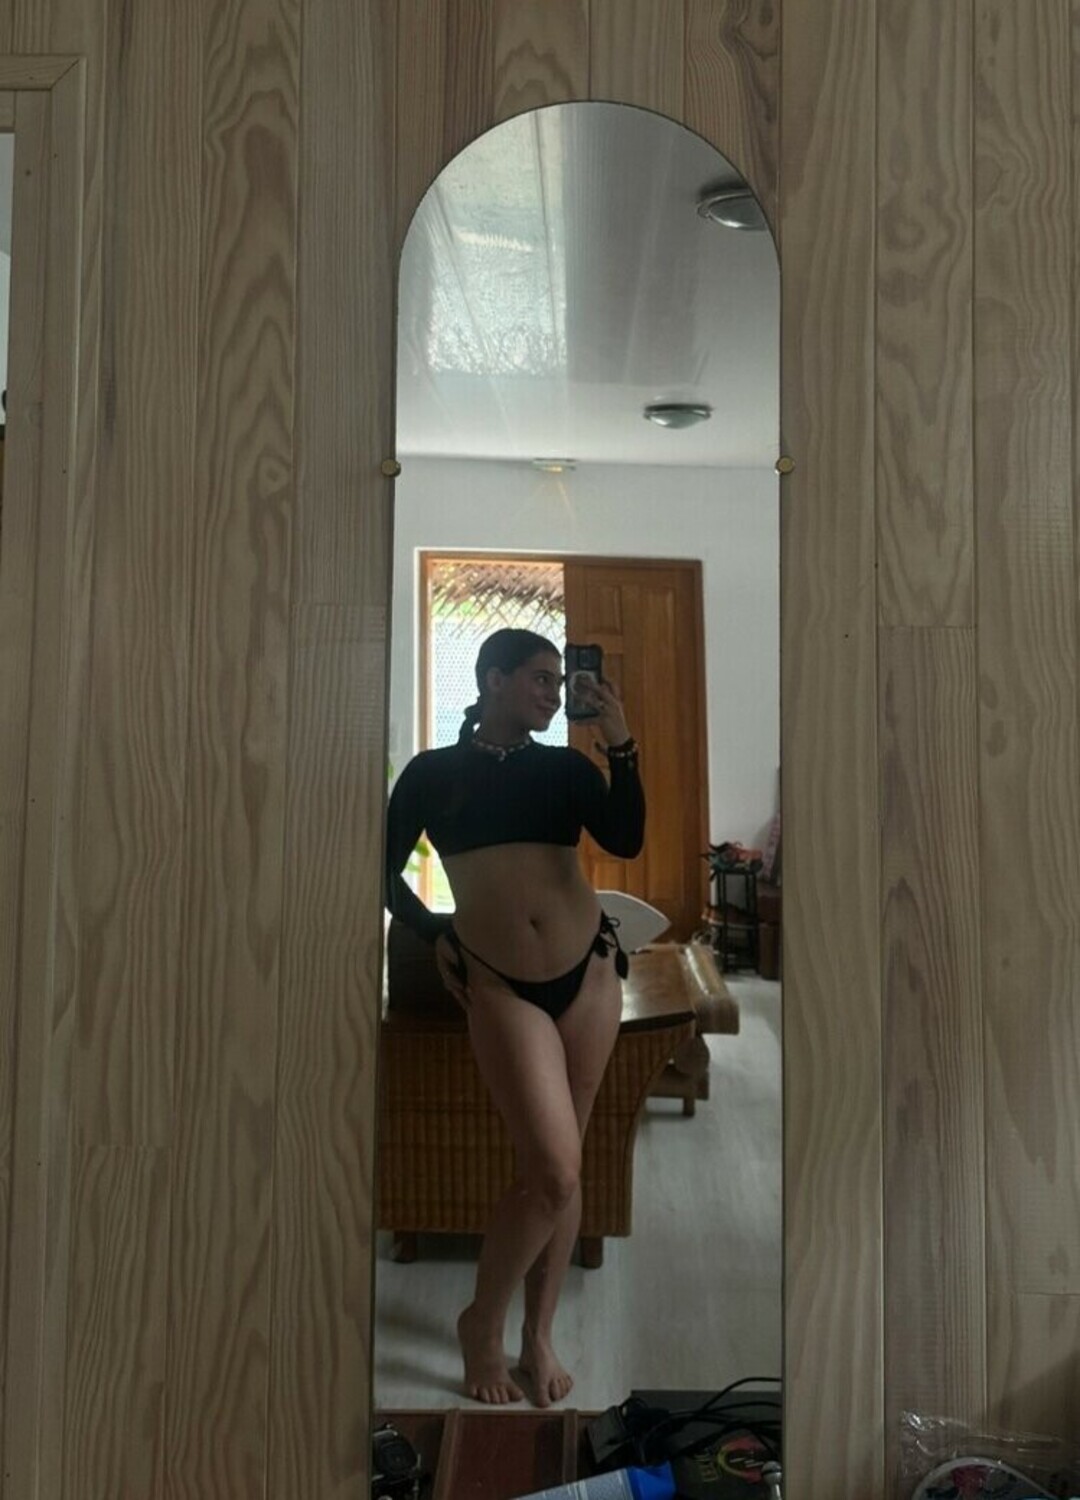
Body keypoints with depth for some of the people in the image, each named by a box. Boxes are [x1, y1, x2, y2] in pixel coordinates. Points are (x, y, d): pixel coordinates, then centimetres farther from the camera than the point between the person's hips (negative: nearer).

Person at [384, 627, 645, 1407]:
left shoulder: (566, 767, 8)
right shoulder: (432, 771, 4)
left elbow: (626, 842, -8)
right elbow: (386, 869, 11)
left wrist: (622, 746, -15)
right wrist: (434, 935, 4)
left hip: (588, 974, 3)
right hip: (500, 986, -3)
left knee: (561, 1167, 9)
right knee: (553, 1171, -11)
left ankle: (539, 1335, 28)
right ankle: (483, 1321, 15)